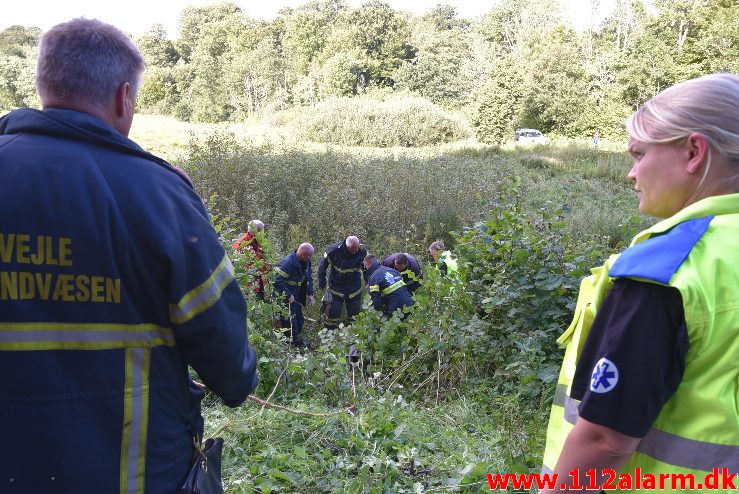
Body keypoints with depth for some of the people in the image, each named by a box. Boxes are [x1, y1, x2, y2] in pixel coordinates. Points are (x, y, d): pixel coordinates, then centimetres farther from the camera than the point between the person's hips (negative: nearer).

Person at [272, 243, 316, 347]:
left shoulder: (306, 262, 0)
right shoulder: (288, 262, -27)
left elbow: (309, 278, 12)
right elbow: (278, 280, -28)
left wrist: (310, 294, 3)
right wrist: (288, 295, -25)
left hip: (296, 296, 9)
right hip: (285, 297, -9)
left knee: (299, 318, 17)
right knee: (290, 321, -6)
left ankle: (298, 340, 33)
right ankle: (292, 343, 7)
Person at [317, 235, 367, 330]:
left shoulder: (362, 251, -15)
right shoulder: (334, 250, -24)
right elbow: (322, 265, -11)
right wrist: (322, 283, -6)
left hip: (354, 286, 3)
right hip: (336, 286, -3)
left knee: (355, 310, 11)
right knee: (334, 310, -1)